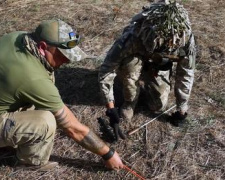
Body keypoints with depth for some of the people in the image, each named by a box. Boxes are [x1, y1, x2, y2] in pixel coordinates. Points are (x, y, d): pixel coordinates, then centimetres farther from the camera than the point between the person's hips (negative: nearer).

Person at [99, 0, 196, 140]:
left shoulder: (186, 37, -36)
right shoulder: (133, 36, -43)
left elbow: (186, 75, -20)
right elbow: (106, 71, -37)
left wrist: (181, 110, -15)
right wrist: (111, 109, -37)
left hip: (159, 67, 2)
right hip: (136, 60, -2)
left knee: (159, 106, -6)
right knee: (131, 64, -36)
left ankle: (144, 83, 25)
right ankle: (130, 102, -7)